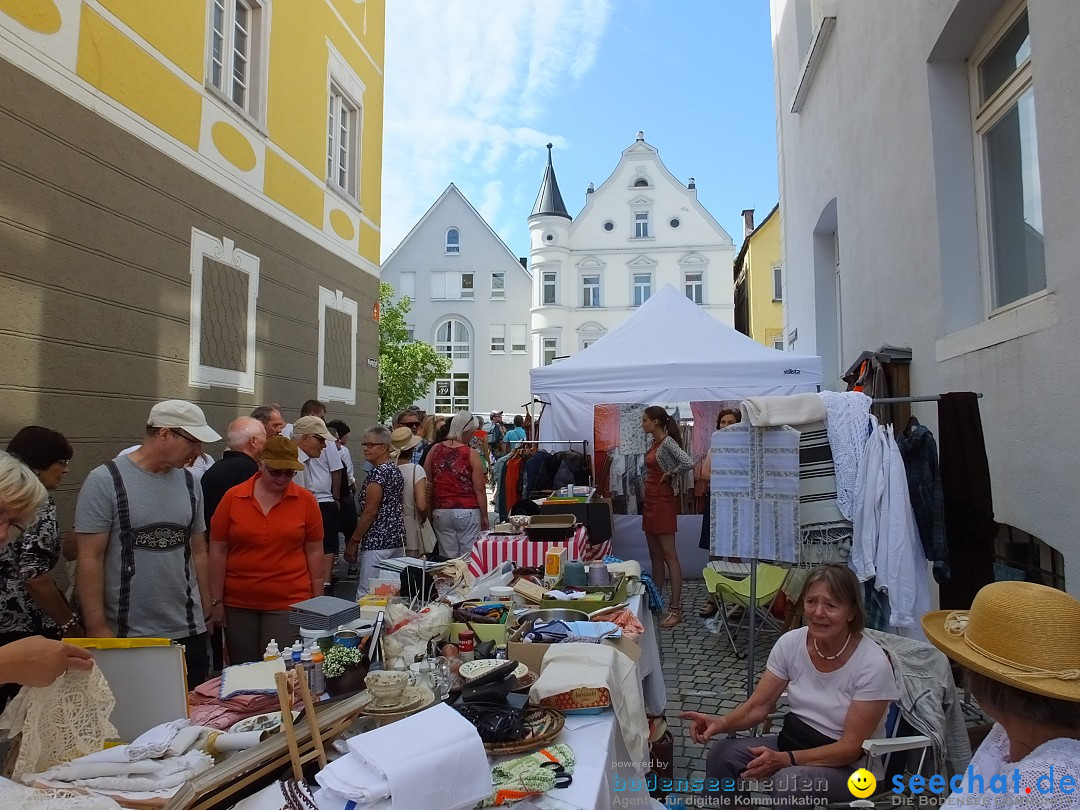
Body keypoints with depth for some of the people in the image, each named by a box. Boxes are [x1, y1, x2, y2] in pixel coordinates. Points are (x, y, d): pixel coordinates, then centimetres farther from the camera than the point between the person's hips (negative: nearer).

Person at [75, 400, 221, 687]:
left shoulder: (189, 483, 6)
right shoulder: (105, 481, -9)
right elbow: (90, 560, -9)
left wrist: (206, 613, 10)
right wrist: (97, 628, -11)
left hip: (189, 632, 4)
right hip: (127, 636, -4)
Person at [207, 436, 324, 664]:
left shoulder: (305, 500, -2)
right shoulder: (232, 497, -1)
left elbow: (314, 551, 2)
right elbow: (218, 551, 2)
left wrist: (317, 600, 3)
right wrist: (217, 601, 2)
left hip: (288, 603, -1)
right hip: (238, 605, 2)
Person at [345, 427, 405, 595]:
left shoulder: (378, 472, -14)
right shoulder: (395, 469, 14)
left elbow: (370, 512, -16)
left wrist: (353, 542, -9)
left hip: (378, 542, -10)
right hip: (398, 538, 10)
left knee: (366, 595, -6)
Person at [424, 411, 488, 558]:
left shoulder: (435, 450, 4)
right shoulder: (471, 454, -7)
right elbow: (479, 489, -7)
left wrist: (429, 511, 16)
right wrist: (484, 516, 2)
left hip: (440, 512, 4)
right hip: (467, 512, -4)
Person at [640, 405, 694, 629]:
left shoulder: (668, 442, -15)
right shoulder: (655, 443, 12)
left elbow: (688, 463, -30)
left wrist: (670, 474, -16)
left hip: (663, 502, -9)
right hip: (650, 501, 9)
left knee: (669, 555, -5)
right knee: (655, 555, 15)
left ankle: (676, 608, 0)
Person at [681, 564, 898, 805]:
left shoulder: (872, 664, -22)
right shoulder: (791, 642, -9)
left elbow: (852, 746, -20)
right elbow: (758, 706, -3)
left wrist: (786, 760, -32)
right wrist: (721, 723, -24)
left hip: (850, 765, -5)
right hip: (793, 740, 5)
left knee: (786, 781, -33)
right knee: (721, 754, -14)